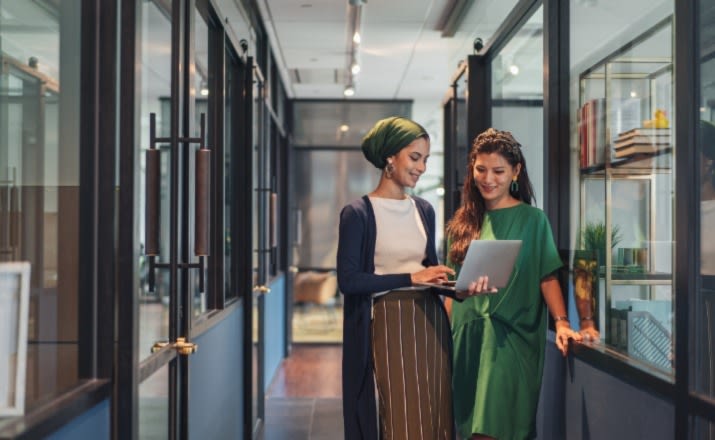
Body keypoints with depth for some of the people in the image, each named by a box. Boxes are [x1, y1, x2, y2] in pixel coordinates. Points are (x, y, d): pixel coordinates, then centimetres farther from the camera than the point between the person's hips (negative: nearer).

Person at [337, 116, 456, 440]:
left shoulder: (424, 209, 11)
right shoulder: (358, 213, -7)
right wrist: (411, 278, -17)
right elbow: (348, 280, -14)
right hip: (389, 324, -6)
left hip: (430, 320, 6)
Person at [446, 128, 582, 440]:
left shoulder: (532, 219, -1)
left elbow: (547, 277, -7)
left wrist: (561, 323, -20)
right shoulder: (462, 223, 10)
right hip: (467, 336, 4)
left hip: (511, 335, -4)